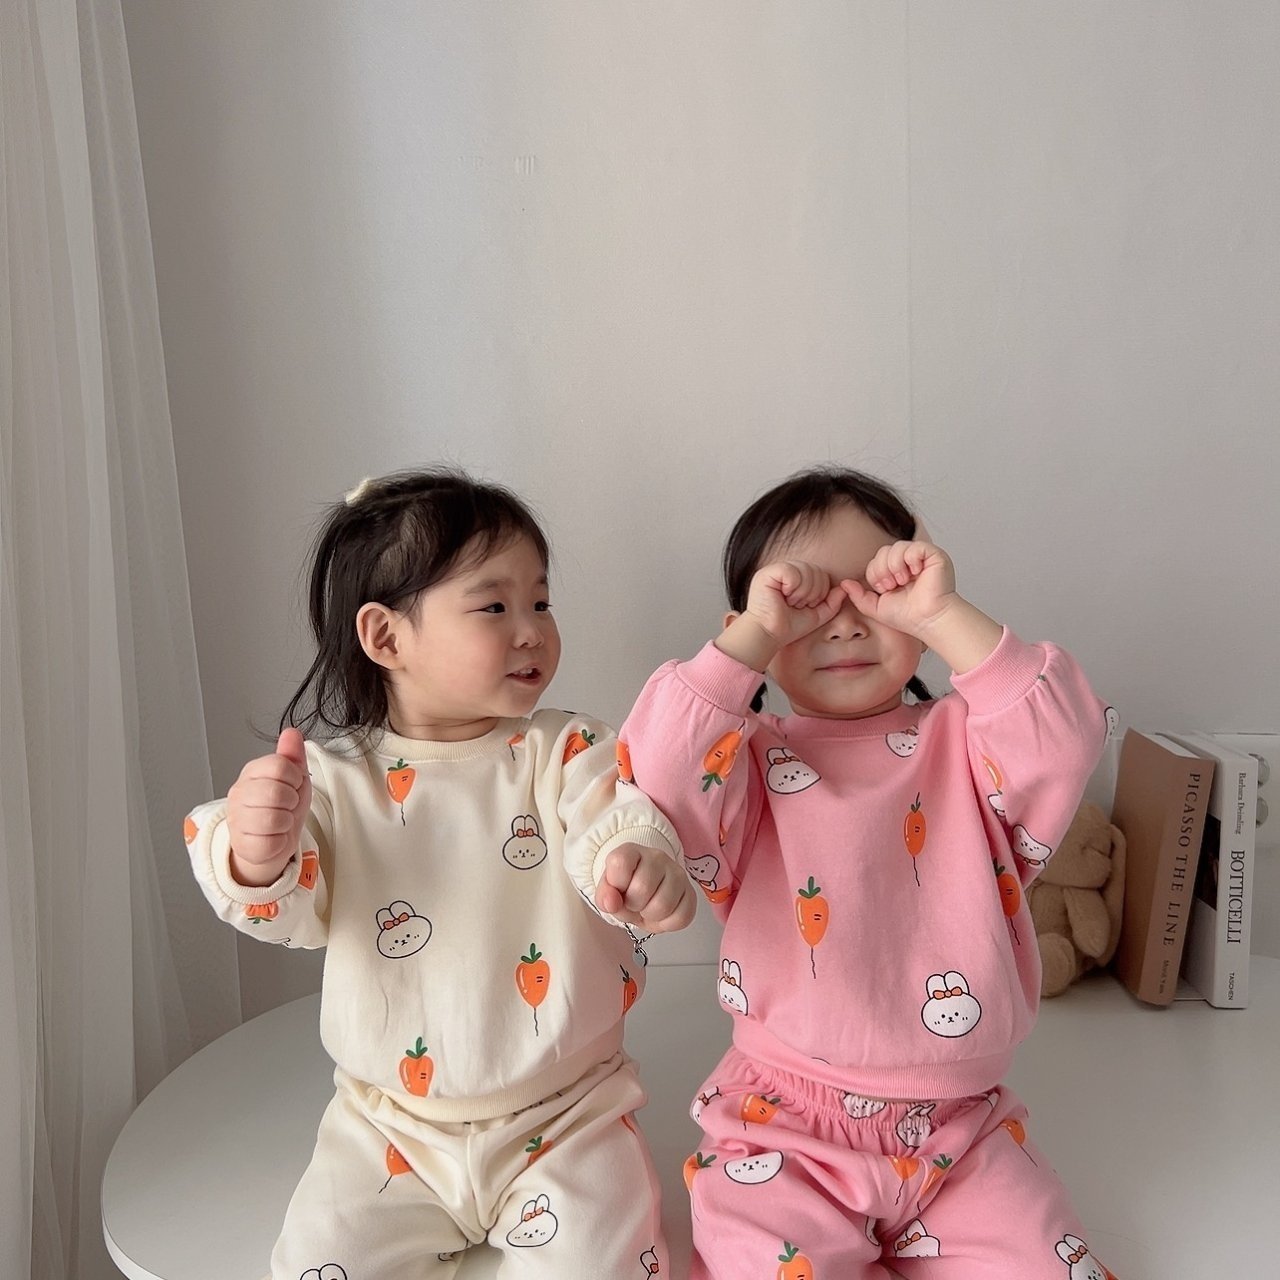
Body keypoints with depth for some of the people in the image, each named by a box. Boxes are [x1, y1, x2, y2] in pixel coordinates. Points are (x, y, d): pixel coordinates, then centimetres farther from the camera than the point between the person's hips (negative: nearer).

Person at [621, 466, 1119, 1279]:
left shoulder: (962, 745, 0)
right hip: (785, 1130, -2)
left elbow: (1065, 742, -19)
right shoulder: (748, 760, -5)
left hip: (958, 1128, 2)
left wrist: (944, 616, -24)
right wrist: (751, 636, -24)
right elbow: (660, 777, -24)